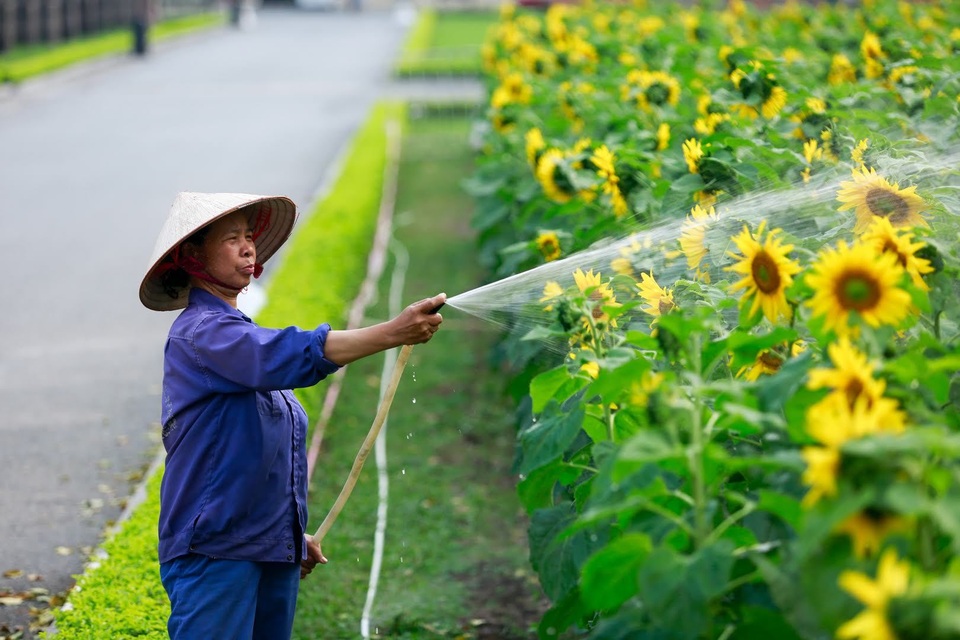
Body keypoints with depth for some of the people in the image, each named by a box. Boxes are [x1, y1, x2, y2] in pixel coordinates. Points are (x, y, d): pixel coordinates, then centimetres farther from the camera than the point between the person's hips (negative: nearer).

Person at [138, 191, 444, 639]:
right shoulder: (201, 331, -12)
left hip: (272, 548, 9)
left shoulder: (238, 331, 18)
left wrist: (294, 534, 23)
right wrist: (392, 333, -37)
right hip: (216, 550, -9)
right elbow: (292, 358, -29)